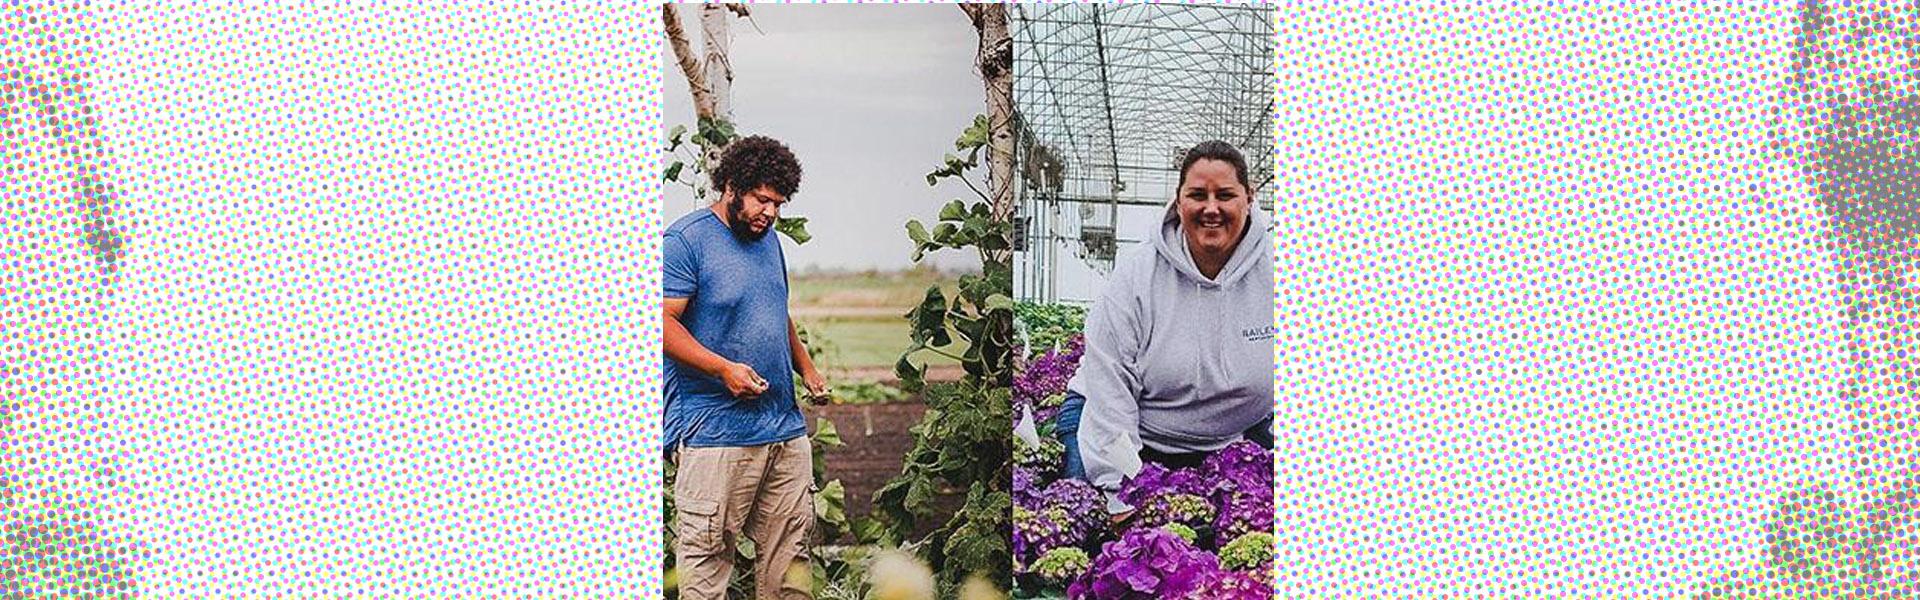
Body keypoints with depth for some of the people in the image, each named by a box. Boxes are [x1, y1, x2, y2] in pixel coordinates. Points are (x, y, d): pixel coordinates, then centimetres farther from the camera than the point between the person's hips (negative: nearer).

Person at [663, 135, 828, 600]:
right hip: (714, 434, -7)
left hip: (786, 428, 8)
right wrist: (725, 369, -22)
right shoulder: (686, 240, -8)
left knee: (790, 553, 9)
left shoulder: (768, 240, 17)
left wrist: (806, 368, 14)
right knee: (707, 553, -5)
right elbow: (664, 322, -14)